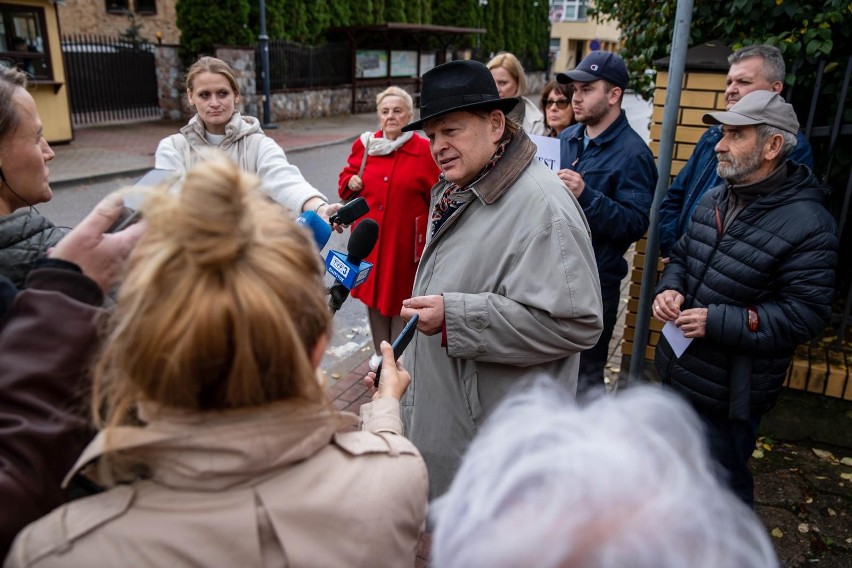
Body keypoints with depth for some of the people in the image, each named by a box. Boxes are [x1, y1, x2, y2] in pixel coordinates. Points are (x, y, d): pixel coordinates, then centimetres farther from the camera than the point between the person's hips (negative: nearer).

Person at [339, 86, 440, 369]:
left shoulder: (424, 150, -7)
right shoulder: (364, 145, 3)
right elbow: (346, 179, 17)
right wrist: (351, 183, -6)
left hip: (405, 240, -3)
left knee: (401, 296, 7)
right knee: (374, 293, 14)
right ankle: (381, 351, 33)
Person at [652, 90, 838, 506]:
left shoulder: (807, 224, -19)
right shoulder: (715, 199, 5)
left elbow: (805, 314, -20)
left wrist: (719, 323, -26)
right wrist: (669, 288, -7)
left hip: (728, 392, -8)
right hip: (677, 369, 8)